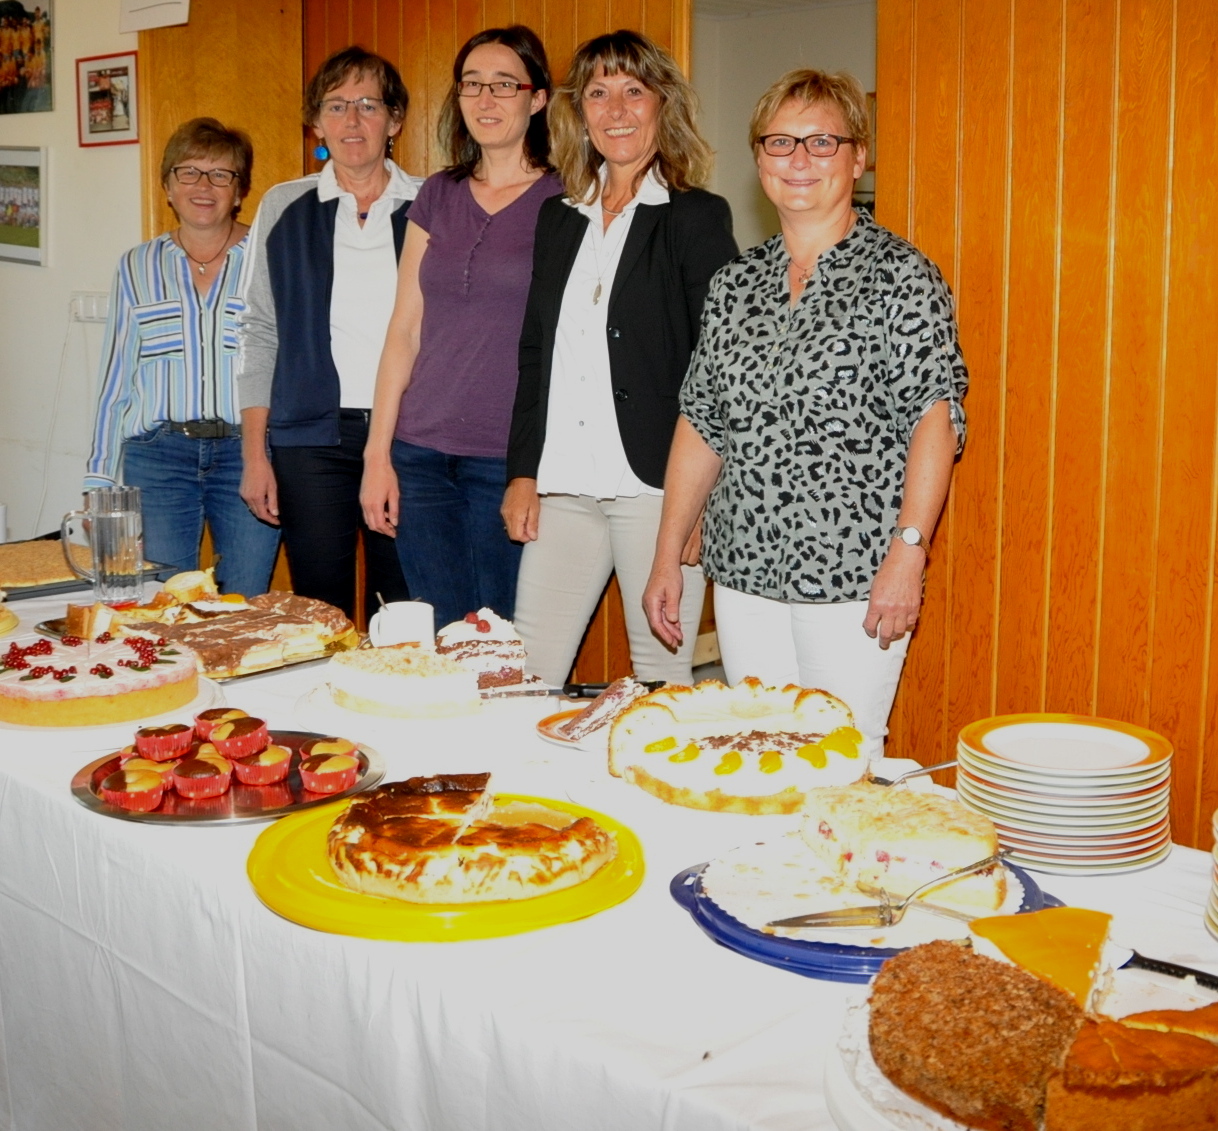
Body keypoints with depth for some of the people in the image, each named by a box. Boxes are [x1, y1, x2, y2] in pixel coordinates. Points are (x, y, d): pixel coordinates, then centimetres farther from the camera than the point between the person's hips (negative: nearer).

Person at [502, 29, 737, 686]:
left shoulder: (696, 217, 0)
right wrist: (522, 471, 10)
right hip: (562, 486, 5)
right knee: (525, 675, 5)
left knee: (661, 671, 2)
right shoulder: (558, 219, 16)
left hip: (655, 484, -5)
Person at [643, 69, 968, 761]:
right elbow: (700, 426, 13)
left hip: (855, 577, -5)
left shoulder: (900, 276, -3)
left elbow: (935, 419, -9)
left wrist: (908, 552, -19)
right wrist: (668, 559, 11)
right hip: (743, 574, 5)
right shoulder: (735, 285, 11)